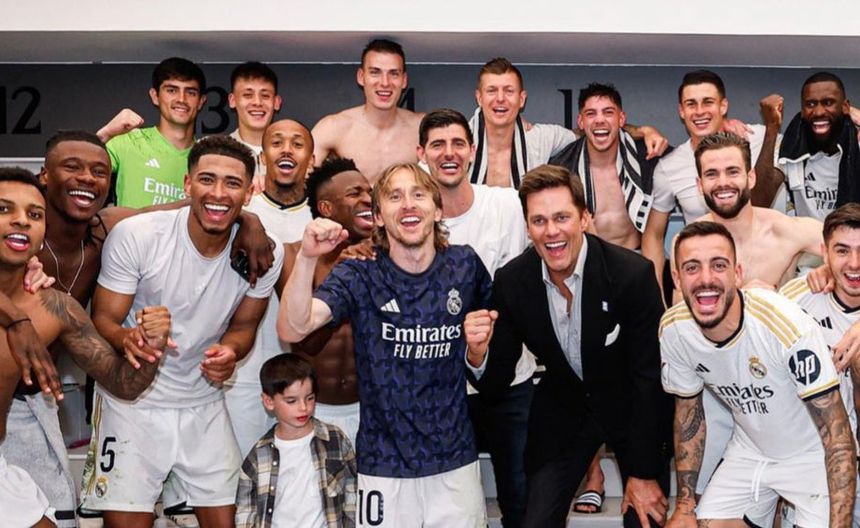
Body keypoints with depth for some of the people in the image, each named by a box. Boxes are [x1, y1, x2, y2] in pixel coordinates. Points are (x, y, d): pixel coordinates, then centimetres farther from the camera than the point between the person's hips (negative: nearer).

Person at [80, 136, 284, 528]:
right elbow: (103, 319, -12)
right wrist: (129, 341, -35)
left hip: (205, 404, 3)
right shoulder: (135, 235, -19)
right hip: (133, 399, -3)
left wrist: (229, 352, -17)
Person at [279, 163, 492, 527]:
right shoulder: (358, 277, -9)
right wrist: (307, 257, -38)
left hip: (456, 462, 2)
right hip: (384, 468, -2)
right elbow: (291, 329, -25)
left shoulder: (465, 265, -1)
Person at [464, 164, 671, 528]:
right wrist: (478, 352, -32)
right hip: (562, 413, 3)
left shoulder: (633, 274, -25)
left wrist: (644, 473, -13)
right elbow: (495, 383, -8)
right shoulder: (511, 282, -15)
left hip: (632, 408, -2)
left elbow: (650, 378, -17)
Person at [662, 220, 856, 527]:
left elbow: (837, 436, -24)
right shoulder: (673, 330, -16)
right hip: (748, 452, 4)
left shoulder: (787, 327, -31)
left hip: (812, 455, -4)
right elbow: (688, 411, 1)